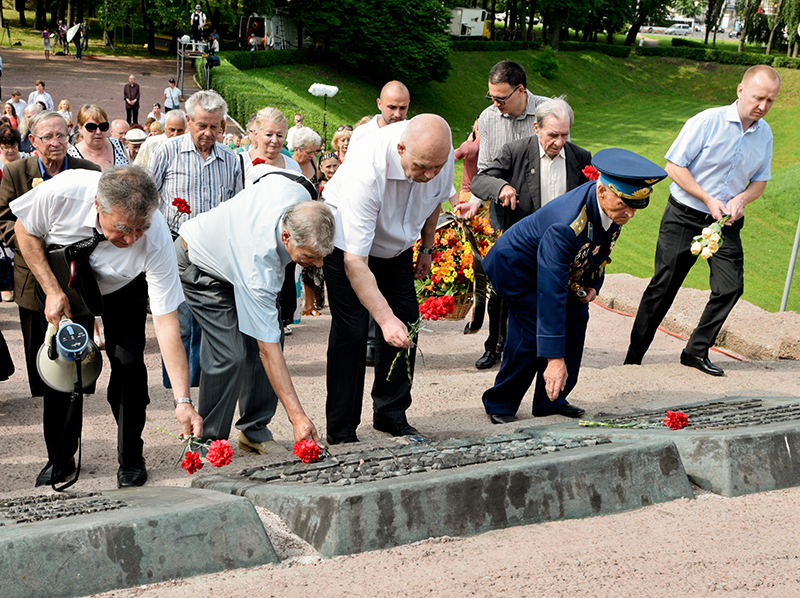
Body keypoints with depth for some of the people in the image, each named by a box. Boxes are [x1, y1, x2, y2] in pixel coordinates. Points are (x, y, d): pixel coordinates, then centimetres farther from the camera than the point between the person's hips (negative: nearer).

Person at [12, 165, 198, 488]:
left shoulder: (157, 240, -39)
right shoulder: (61, 192, -39)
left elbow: (166, 322, -37)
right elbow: (26, 230, -15)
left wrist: (182, 401, -41)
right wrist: (52, 290, -23)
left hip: (122, 291, -1)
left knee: (128, 364, -13)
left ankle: (131, 460, 7)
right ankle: (60, 459, 18)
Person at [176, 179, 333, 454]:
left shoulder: (298, 194, -31)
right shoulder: (259, 266, -44)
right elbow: (268, 348, -40)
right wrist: (298, 417, -41)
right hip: (201, 265, -7)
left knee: (266, 333, -3)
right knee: (230, 354, -20)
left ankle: (254, 431, 7)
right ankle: (209, 441, -4)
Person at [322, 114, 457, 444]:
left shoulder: (440, 153, -24)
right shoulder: (365, 171, -43)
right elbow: (354, 260, -43)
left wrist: (427, 248, 9)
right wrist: (385, 318, -49)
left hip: (396, 244, 6)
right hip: (347, 240, -5)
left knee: (406, 323, -1)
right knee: (351, 329, -12)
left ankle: (391, 415, 13)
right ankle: (341, 431, -3)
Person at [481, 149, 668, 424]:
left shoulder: (614, 208, -17)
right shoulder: (566, 225, -42)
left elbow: (600, 248, 8)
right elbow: (550, 293, -44)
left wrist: (593, 284, -6)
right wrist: (555, 359, -45)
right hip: (516, 265, -8)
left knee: (576, 319, -3)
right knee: (533, 332, -17)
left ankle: (551, 401, 8)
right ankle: (499, 404, 0)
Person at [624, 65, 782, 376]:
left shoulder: (765, 134, 3)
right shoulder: (707, 121, -14)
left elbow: (760, 180, 13)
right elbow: (674, 166, -12)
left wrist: (740, 199, -9)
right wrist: (709, 199, -17)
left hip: (726, 223, 5)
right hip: (684, 218, -4)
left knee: (731, 286, -6)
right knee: (662, 287, 0)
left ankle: (697, 350, 12)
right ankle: (634, 357, 11)